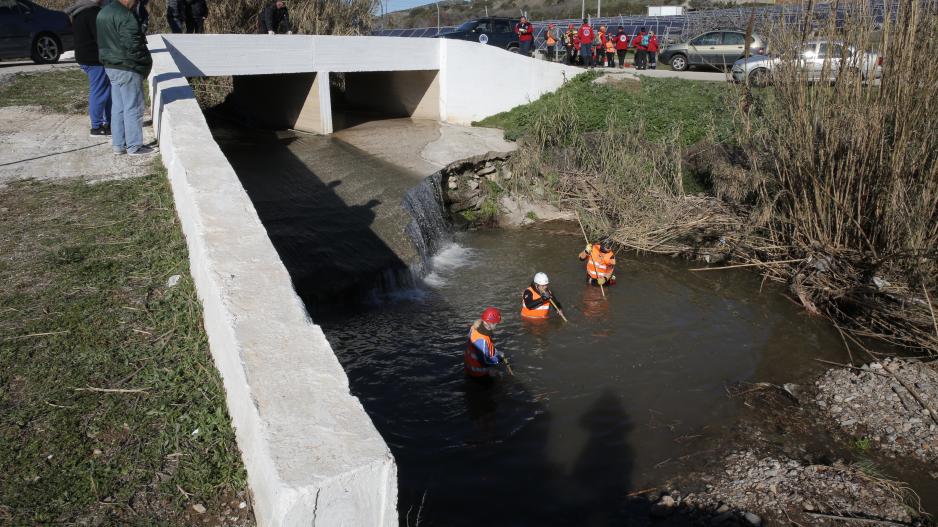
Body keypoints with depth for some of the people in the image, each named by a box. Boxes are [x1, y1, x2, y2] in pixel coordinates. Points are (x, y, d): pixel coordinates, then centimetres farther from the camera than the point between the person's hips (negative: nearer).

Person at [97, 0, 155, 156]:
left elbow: (104, 42, 16)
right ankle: (134, 146, 3)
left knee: (118, 107, 14)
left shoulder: (103, 12, 12)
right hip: (127, 69, -10)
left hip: (110, 67, 10)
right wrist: (148, 61, -8)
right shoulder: (125, 17, -19)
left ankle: (118, 144, 19)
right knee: (133, 108, -2)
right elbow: (133, 46, -23)